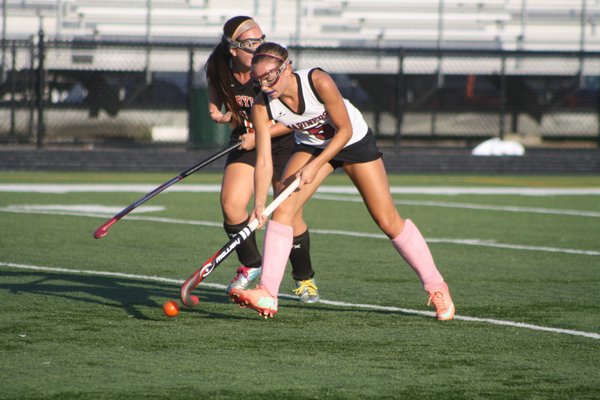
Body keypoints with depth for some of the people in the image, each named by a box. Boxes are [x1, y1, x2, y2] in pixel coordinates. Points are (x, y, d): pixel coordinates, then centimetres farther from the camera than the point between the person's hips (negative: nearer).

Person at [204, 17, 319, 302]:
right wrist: (221, 115, -12)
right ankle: (250, 265, 6)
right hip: (245, 141, 3)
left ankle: (304, 278, 13)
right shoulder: (219, 70, -12)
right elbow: (215, 103, 9)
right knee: (231, 203, -17)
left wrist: (259, 135, -27)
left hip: (283, 141, -3)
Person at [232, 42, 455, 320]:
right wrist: (259, 203, -37)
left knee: (388, 221, -2)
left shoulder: (318, 82, -34)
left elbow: (345, 130, -24)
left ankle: (436, 287, 13)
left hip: (354, 141, -3)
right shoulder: (262, 106, -24)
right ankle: (267, 295, -19)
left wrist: (314, 166, -29)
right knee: (282, 209, -18)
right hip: (311, 145, 3)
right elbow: (264, 160, -24)